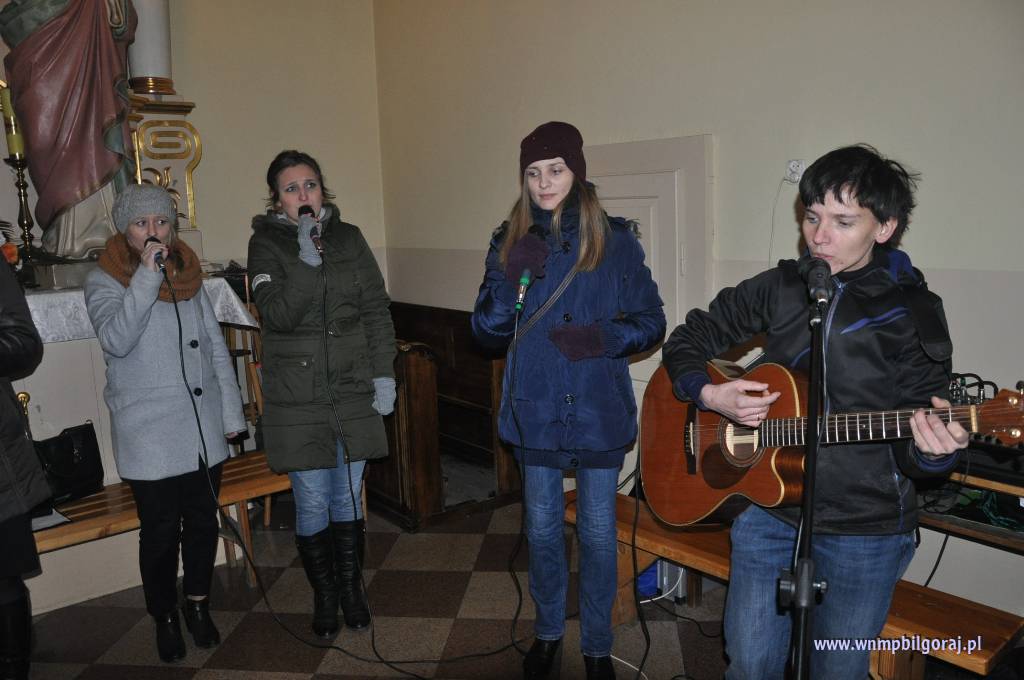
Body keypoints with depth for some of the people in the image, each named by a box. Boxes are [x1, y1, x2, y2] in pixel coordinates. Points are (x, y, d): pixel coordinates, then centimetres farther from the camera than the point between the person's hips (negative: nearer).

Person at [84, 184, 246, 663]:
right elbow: (116, 340, -23)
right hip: (149, 434, -3)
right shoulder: (104, 281, -4)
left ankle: (198, 604, 34)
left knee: (203, 521, 13)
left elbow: (216, 348, 9)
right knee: (161, 531, 5)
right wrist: (147, 275, -26)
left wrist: (231, 412, 7)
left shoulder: (189, 275, 7)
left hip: (204, 428, 4)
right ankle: (165, 618, 27)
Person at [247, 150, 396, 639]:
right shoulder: (266, 244, -2)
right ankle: (324, 595, 26)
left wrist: (384, 374, -1)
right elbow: (277, 315, -15)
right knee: (313, 501, 5)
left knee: (349, 495, 12)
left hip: (352, 390, 2)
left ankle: (351, 587, 31)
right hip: (297, 398, -2)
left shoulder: (348, 237, 4)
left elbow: (376, 309, 4)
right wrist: (307, 260, -24)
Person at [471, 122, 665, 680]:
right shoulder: (510, 241, 0)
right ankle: (547, 632, 40)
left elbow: (651, 322, -3)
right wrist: (510, 280, -20)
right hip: (535, 410, 2)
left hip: (599, 411, -2)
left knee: (598, 532, 11)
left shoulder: (615, 238, -6)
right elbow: (486, 333, -3)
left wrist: (604, 337, -22)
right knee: (542, 529, 17)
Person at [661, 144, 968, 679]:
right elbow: (687, 340, 8)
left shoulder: (914, 314, -7)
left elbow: (913, 451, -6)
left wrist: (930, 450, -30)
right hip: (769, 506, 2)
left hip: (865, 530, -2)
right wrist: (709, 394, -11)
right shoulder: (779, 288, 1)